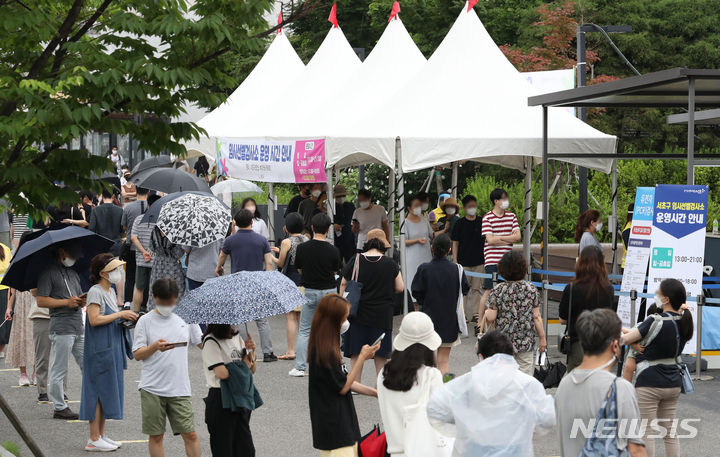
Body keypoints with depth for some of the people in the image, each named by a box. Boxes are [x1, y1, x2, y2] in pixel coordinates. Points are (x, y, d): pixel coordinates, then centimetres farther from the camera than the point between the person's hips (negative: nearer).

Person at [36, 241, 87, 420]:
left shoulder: (73, 272, 20)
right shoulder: (49, 273, -4)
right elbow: (41, 301, -12)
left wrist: (82, 301, 5)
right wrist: (67, 302, -16)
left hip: (78, 328, 8)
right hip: (61, 329, -8)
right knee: (59, 370, -2)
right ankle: (59, 408, 3)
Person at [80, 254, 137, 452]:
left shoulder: (111, 292, 14)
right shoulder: (95, 292, -14)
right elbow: (94, 319, -23)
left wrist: (125, 318, 3)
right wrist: (120, 314, -19)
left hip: (112, 348, 9)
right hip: (100, 349, -9)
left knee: (108, 390, 12)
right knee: (99, 390, -6)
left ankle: (101, 435, 19)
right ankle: (94, 439, -1)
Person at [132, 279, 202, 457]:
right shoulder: (146, 321, 1)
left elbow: (203, 343, 13)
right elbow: (137, 355, -2)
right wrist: (155, 347, -20)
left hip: (180, 388, 1)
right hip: (152, 389, -1)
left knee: (190, 434, -2)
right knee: (156, 436, 6)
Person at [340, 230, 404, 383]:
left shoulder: (355, 260, -3)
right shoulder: (390, 264, -5)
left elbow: (343, 284, 2)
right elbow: (400, 288, 1)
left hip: (358, 312, 0)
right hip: (382, 313, 0)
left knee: (356, 352, 6)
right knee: (380, 353, 9)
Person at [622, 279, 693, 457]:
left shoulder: (655, 322, -21)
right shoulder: (685, 321, 0)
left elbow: (625, 339, -15)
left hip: (650, 384, -7)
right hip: (674, 382, 7)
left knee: (647, 433, 2)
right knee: (670, 432, 15)